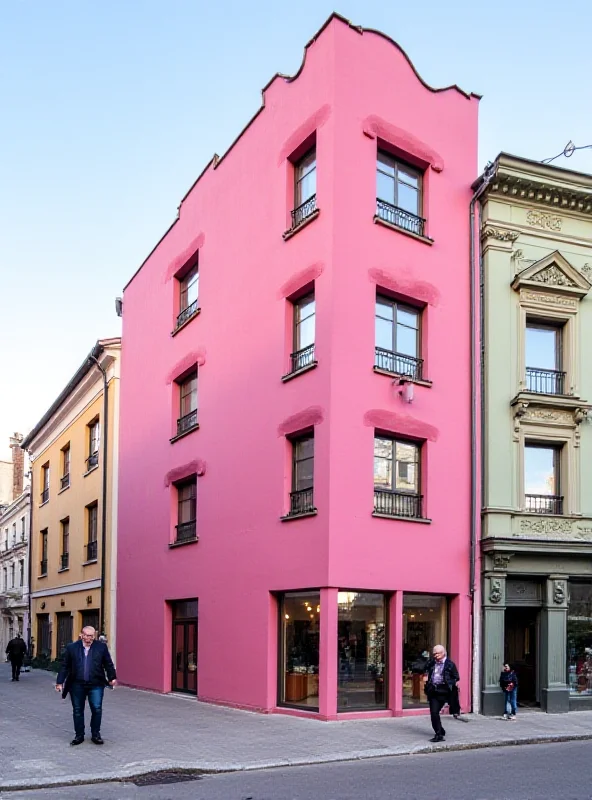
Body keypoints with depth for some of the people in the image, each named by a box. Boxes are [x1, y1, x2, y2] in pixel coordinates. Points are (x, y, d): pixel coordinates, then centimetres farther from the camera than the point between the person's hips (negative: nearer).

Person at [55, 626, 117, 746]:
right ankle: (79, 735, 21)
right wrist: (60, 682, 1)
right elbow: (64, 666, 4)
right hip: (77, 685, 1)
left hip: (96, 685, -1)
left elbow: (108, 664, 8)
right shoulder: (72, 648, 2)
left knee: (97, 709, -4)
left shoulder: (101, 647, 3)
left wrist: (112, 677, 5)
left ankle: (95, 734, 12)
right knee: (77, 711, 9)